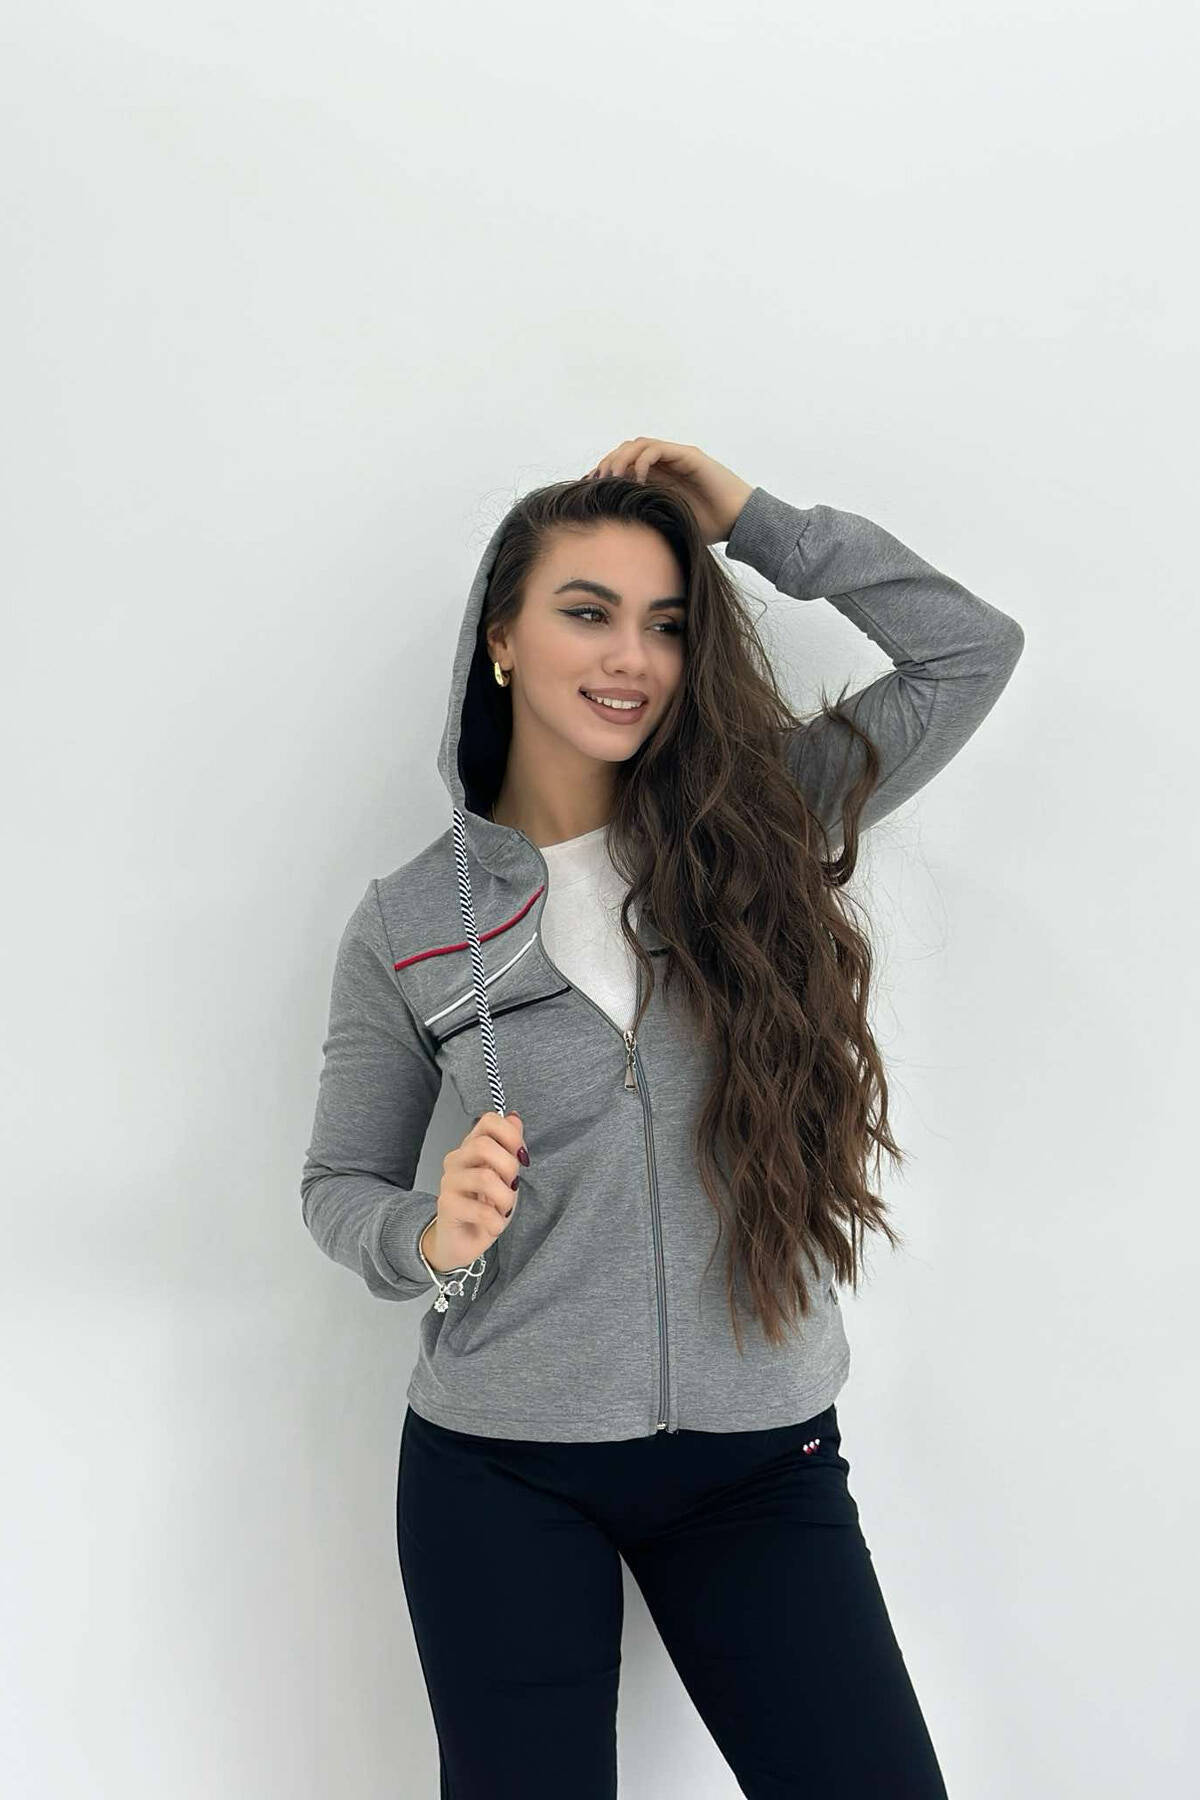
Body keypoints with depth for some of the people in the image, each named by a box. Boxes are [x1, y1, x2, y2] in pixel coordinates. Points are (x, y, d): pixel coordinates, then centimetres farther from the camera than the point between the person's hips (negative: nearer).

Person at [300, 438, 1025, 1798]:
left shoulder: (757, 826, -1)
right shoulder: (407, 924, -3)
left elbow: (972, 648, 0)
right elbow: (338, 1184, 4)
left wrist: (748, 516, -3)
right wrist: (433, 1239, -18)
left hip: (761, 1460, 1)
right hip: (503, 1471, -1)